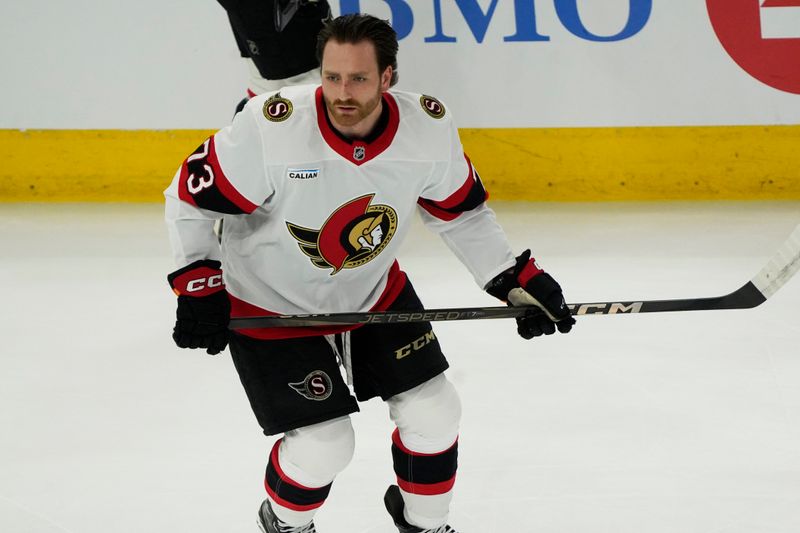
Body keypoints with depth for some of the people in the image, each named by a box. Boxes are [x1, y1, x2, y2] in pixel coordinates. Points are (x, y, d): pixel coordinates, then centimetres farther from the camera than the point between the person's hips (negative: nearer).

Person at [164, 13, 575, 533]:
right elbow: (191, 197, -19)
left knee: (434, 412, 5)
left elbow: (460, 211, 0)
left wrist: (520, 280, -6)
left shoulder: (430, 127, -19)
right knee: (324, 445, -8)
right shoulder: (272, 127, -31)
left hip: (375, 293, 4)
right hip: (272, 307, -4)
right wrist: (198, 289, -25)